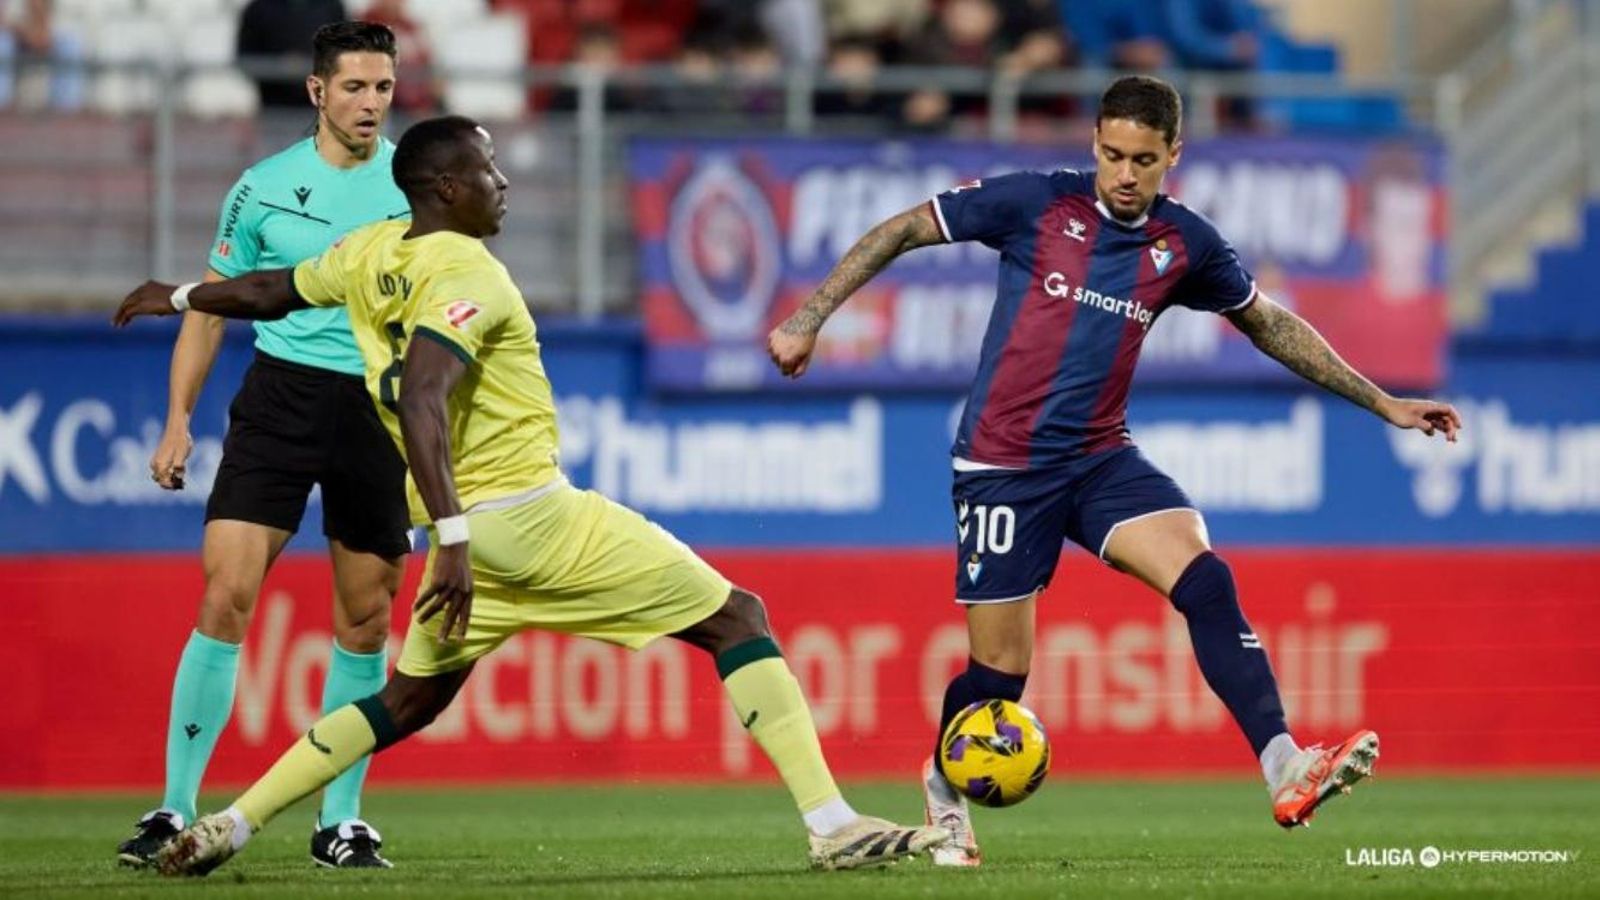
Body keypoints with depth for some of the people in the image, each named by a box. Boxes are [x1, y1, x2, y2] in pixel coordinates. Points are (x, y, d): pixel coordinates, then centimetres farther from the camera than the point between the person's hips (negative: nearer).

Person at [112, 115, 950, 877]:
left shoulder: (368, 255, 8)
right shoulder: (465, 273, -15)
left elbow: (269, 292, 25)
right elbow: (421, 402, -28)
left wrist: (178, 297, 45)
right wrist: (453, 538, -34)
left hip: (470, 531, 8)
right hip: (536, 517, -8)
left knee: (409, 701, 23)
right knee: (738, 620, 0)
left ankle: (228, 823, 14)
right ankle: (832, 824, -8)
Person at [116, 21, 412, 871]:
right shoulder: (263, 188, 4)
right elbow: (211, 307, 12)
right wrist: (178, 419, 4)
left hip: (380, 410, 1)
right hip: (280, 394, -1)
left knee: (364, 620, 4)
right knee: (226, 593, -12)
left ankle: (339, 821, 15)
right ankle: (175, 810, -8)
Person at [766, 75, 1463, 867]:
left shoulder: (1185, 244, 2)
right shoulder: (1035, 204, -9)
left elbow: (1269, 325, 17)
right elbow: (902, 232, -1)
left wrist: (1383, 404, 18)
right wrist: (809, 319, -6)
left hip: (1101, 460, 3)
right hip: (1003, 466, -3)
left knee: (1205, 581, -23)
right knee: (999, 674, 0)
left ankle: (1287, 772, -31)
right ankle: (943, 787, 33)